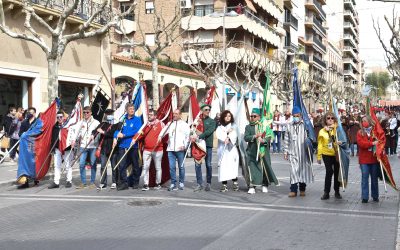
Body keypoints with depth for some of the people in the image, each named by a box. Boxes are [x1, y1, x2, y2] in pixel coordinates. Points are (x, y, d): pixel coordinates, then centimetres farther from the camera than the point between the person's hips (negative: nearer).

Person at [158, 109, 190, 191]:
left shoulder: (184, 124, 5)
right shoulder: (170, 124, 17)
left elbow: (188, 136, 0)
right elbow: (164, 130, 5)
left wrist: (184, 145, -11)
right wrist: (160, 136, -16)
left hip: (180, 149, -3)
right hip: (170, 149, 3)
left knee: (181, 166, 4)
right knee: (171, 167, 1)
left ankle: (181, 183, 15)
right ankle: (173, 184, 6)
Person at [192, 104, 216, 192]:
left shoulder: (212, 121, 6)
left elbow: (209, 132, -9)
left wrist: (199, 136, -20)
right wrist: (193, 136, -16)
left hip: (208, 145, -1)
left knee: (208, 165, 3)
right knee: (197, 164, -2)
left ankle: (208, 183, 14)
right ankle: (199, 184, 4)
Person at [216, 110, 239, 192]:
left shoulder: (233, 126, 13)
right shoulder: (220, 127, 15)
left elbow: (234, 135, -4)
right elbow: (218, 134, -4)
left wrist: (228, 138, -21)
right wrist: (227, 132, -14)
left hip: (232, 148, -1)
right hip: (222, 149, 1)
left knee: (233, 166, -12)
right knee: (223, 166, -7)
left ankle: (235, 183, -4)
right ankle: (224, 185, -6)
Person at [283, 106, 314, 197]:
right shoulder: (289, 126, 8)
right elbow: (286, 140, 12)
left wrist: (310, 150, -7)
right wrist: (285, 152, 8)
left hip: (304, 152, -1)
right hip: (293, 153, 1)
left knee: (304, 170, 7)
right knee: (293, 171, -7)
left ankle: (302, 189, 20)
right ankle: (293, 190, -4)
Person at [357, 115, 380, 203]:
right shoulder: (360, 132, 2)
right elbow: (361, 143, -11)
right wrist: (372, 143, -20)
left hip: (374, 158, 1)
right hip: (364, 159, -1)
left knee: (374, 178, 9)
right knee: (365, 177, -2)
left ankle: (375, 196, 20)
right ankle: (365, 197, 1)